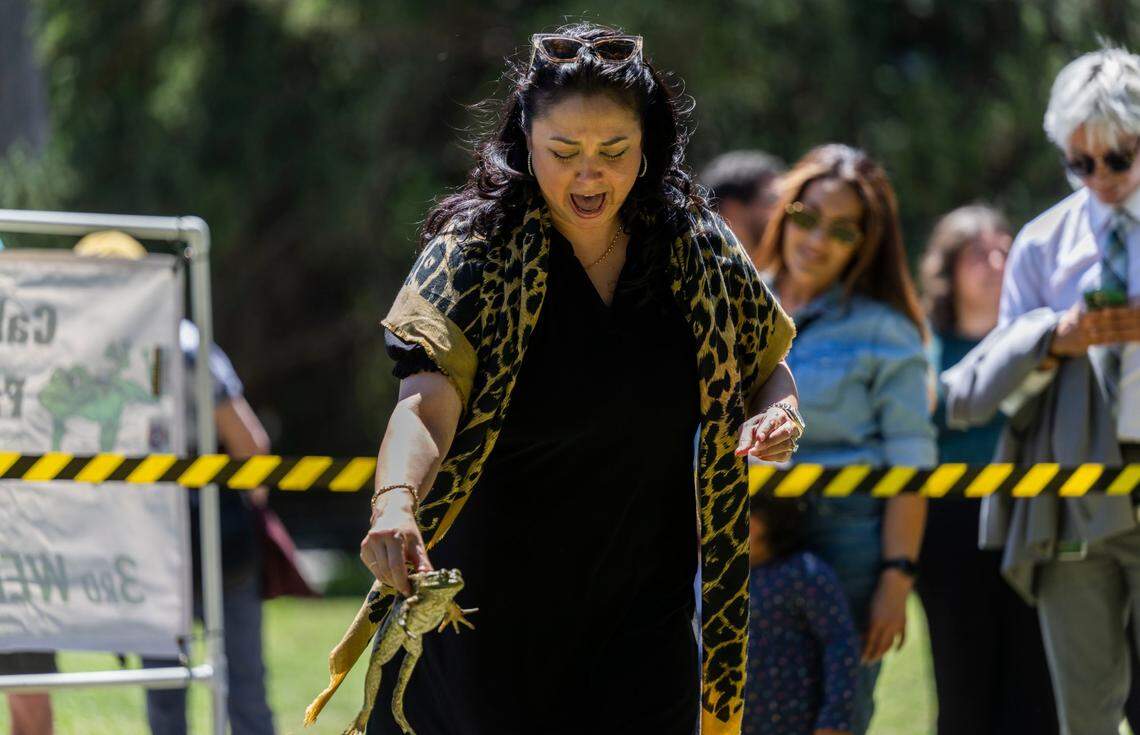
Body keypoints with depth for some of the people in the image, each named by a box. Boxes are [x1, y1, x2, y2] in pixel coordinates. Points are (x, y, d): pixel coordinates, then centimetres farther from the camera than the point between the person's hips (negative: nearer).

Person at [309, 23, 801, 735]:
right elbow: (424, 404, -27)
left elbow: (767, 362, 14)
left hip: (643, 618, 2)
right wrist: (395, 501, -47)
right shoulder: (477, 254, -13)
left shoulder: (696, 247, -1)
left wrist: (777, 413, -10)